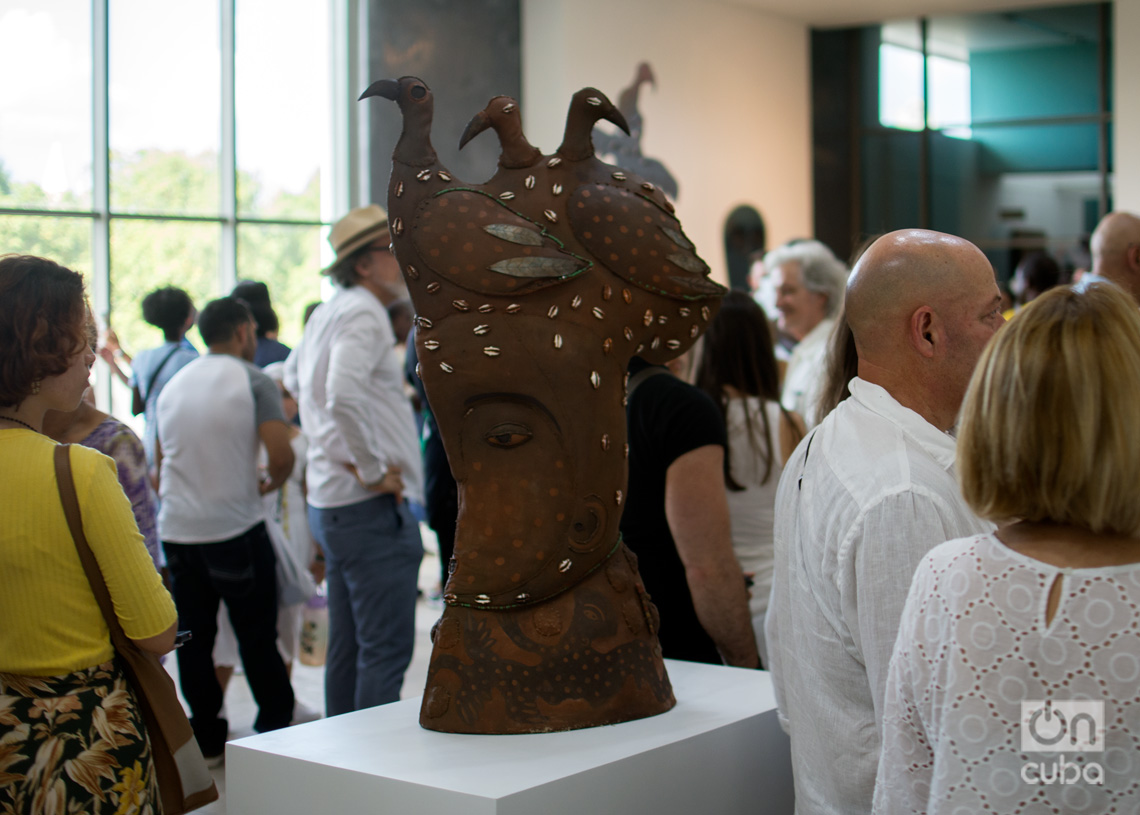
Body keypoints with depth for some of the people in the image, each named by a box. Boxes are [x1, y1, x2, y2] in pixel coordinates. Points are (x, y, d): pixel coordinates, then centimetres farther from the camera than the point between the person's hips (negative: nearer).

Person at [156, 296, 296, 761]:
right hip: (236, 529, -5)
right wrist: (269, 483, 3)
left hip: (177, 530, 5)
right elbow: (281, 455, -16)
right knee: (257, 636, 5)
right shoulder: (253, 381, -6)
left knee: (193, 637, 10)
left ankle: (206, 739, 16)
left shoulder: (172, 385, 12)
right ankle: (276, 732, 12)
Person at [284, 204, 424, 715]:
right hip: (371, 504, -10)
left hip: (330, 497, 10)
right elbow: (343, 396, -30)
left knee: (348, 647, 16)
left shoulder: (327, 313, 17)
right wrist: (373, 470, -19)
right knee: (387, 648, -8)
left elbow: (293, 376, 33)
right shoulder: (363, 313, -14)